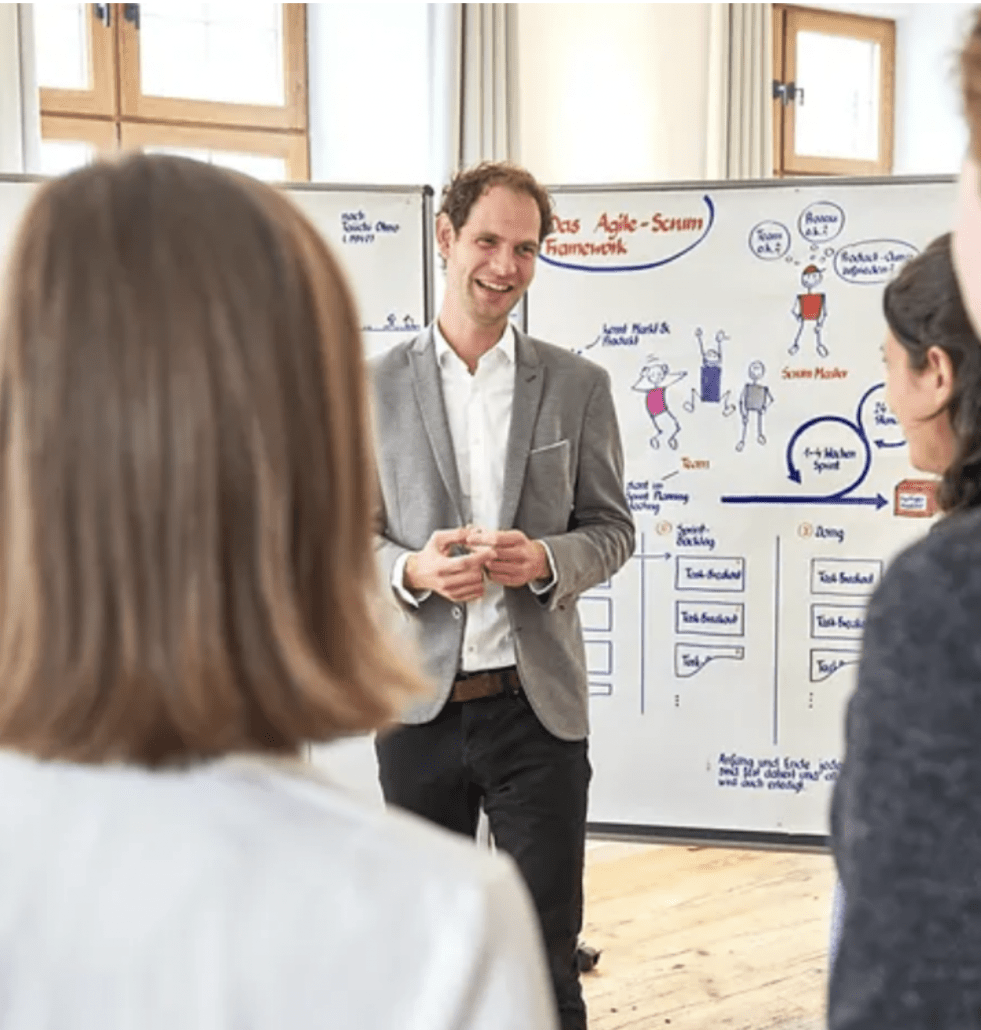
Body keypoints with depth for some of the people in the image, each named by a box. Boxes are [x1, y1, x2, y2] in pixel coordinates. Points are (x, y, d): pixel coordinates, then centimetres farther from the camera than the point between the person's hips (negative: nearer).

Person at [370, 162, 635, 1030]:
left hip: (537, 702, 0)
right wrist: (411, 569, -17)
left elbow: (611, 529, 5)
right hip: (419, 704, 1)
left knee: (547, 949, 6)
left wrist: (546, 560, -16)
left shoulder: (577, 385, 2)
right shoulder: (376, 388, 1)